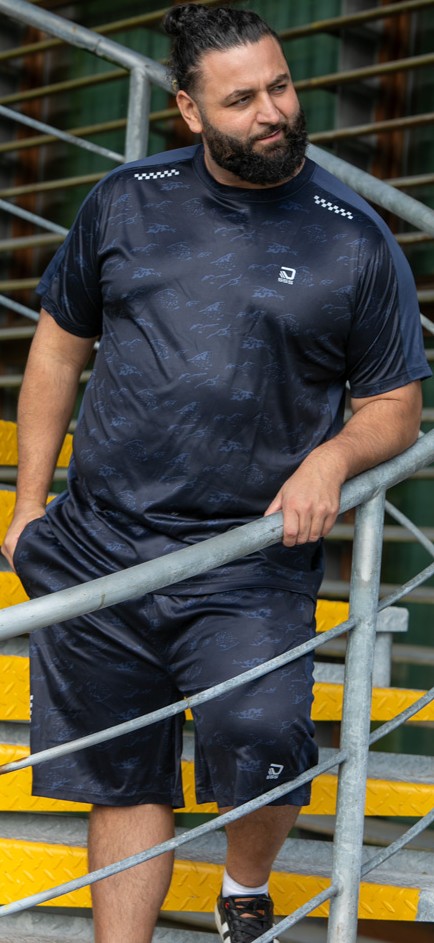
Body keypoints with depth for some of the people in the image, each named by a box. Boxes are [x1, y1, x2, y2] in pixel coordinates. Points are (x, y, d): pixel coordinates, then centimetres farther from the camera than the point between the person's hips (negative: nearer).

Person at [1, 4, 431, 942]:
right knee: (124, 783, 9)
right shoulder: (127, 200, 6)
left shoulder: (356, 239, 0)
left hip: (250, 561, -2)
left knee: (259, 741, -20)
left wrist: (332, 455, -15)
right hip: (96, 547, 3)